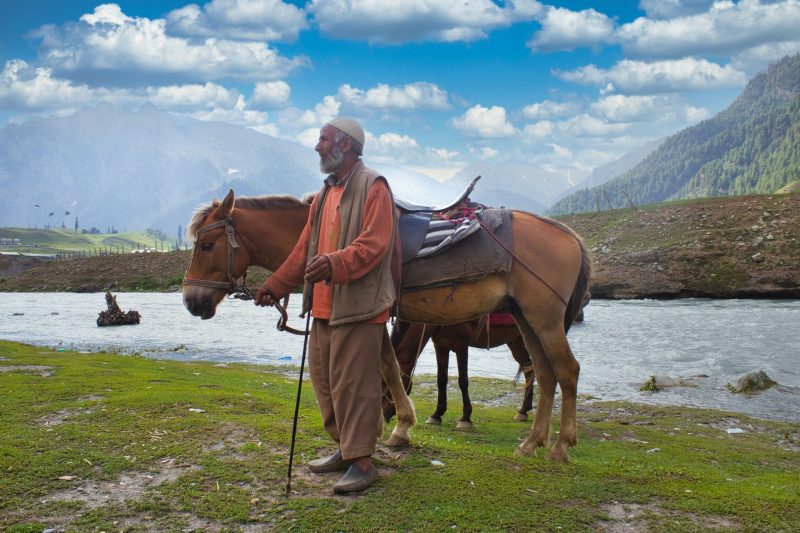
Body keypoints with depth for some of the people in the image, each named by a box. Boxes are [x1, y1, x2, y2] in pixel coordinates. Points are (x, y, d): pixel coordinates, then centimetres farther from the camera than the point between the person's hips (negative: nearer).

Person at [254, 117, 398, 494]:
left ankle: (362, 461, 4)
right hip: (323, 307, 9)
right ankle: (345, 448, 28)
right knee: (324, 380, 15)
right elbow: (304, 249, 22)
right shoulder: (324, 194, 19)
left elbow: (374, 243, -21)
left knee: (353, 384, -6)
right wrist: (275, 285, 20)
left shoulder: (373, 187, -8)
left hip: (358, 306, -9)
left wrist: (335, 263, -35)